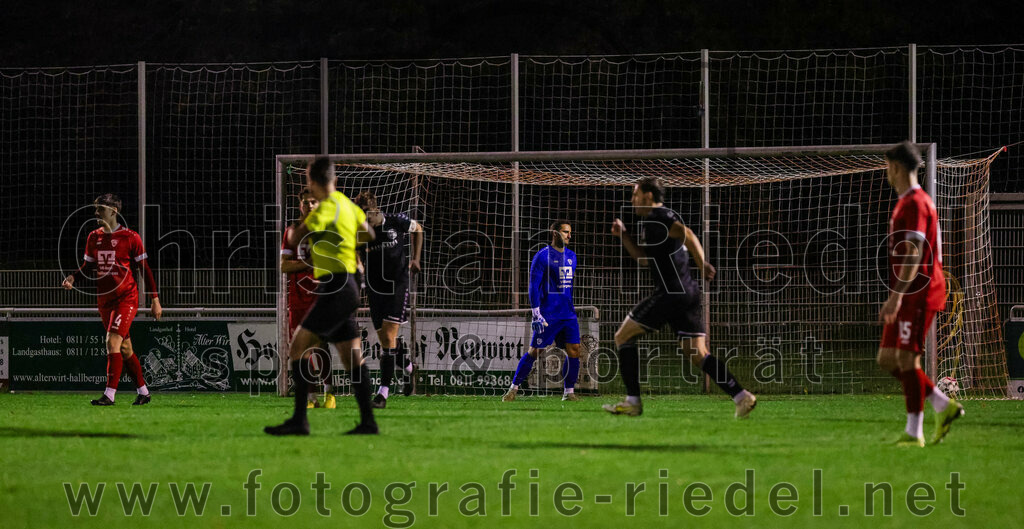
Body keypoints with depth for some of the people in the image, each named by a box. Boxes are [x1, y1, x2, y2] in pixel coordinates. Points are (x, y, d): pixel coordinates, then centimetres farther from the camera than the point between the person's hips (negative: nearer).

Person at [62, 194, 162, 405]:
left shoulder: (130, 237, -7)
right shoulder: (94, 237, 9)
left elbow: (145, 269, -2)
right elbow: (87, 266, 17)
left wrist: (155, 299, -3)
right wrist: (73, 278, -5)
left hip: (126, 298, -6)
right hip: (104, 299, 6)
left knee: (113, 342, -19)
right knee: (124, 348, 12)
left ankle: (109, 394, -21)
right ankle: (143, 392, 24)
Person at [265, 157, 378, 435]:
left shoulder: (327, 208, -14)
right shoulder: (347, 204, 14)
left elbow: (294, 239, -16)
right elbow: (368, 235, 28)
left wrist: (295, 228, 6)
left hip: (335, 289, -9)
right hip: (345, 288, 9)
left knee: (299, 349, -10)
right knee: (352, 358, 10)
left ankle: (299, 420, -15)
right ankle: (367, 421, 9)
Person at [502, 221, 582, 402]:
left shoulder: (571, 256, 14)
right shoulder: (542, 256, -7)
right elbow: (533, 286, -9)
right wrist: (536, 315, -15)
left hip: (568, 315, 6)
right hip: (548, 315, -6)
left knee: (574, 351, -3)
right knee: (534, 352, -6)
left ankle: (569, 393, 6)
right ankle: (513, 388, 4)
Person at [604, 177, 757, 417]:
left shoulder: (657, 216, -7)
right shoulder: (649, 222, 23)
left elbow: (686, 234, -22)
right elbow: (644, 256, 33)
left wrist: (702, 263, -29)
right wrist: (624, 235, 23)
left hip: (670, 292, -10)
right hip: (688, 293, 10)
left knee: (623, 336, 3)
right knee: (698, 355, 5)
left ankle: (633, 402, 0)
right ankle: (742, 397, -9)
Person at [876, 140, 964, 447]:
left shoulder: (915, 203, -14)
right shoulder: (905, 203, 18)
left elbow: (914, 255, -22)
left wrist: (896, 296, -26)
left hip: (918, 294, -10)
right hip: (908, 297, 10)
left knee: (907, 359, -9)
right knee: (887, 359, 8)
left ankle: (914, 432, -6)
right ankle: (944, 406, 11)